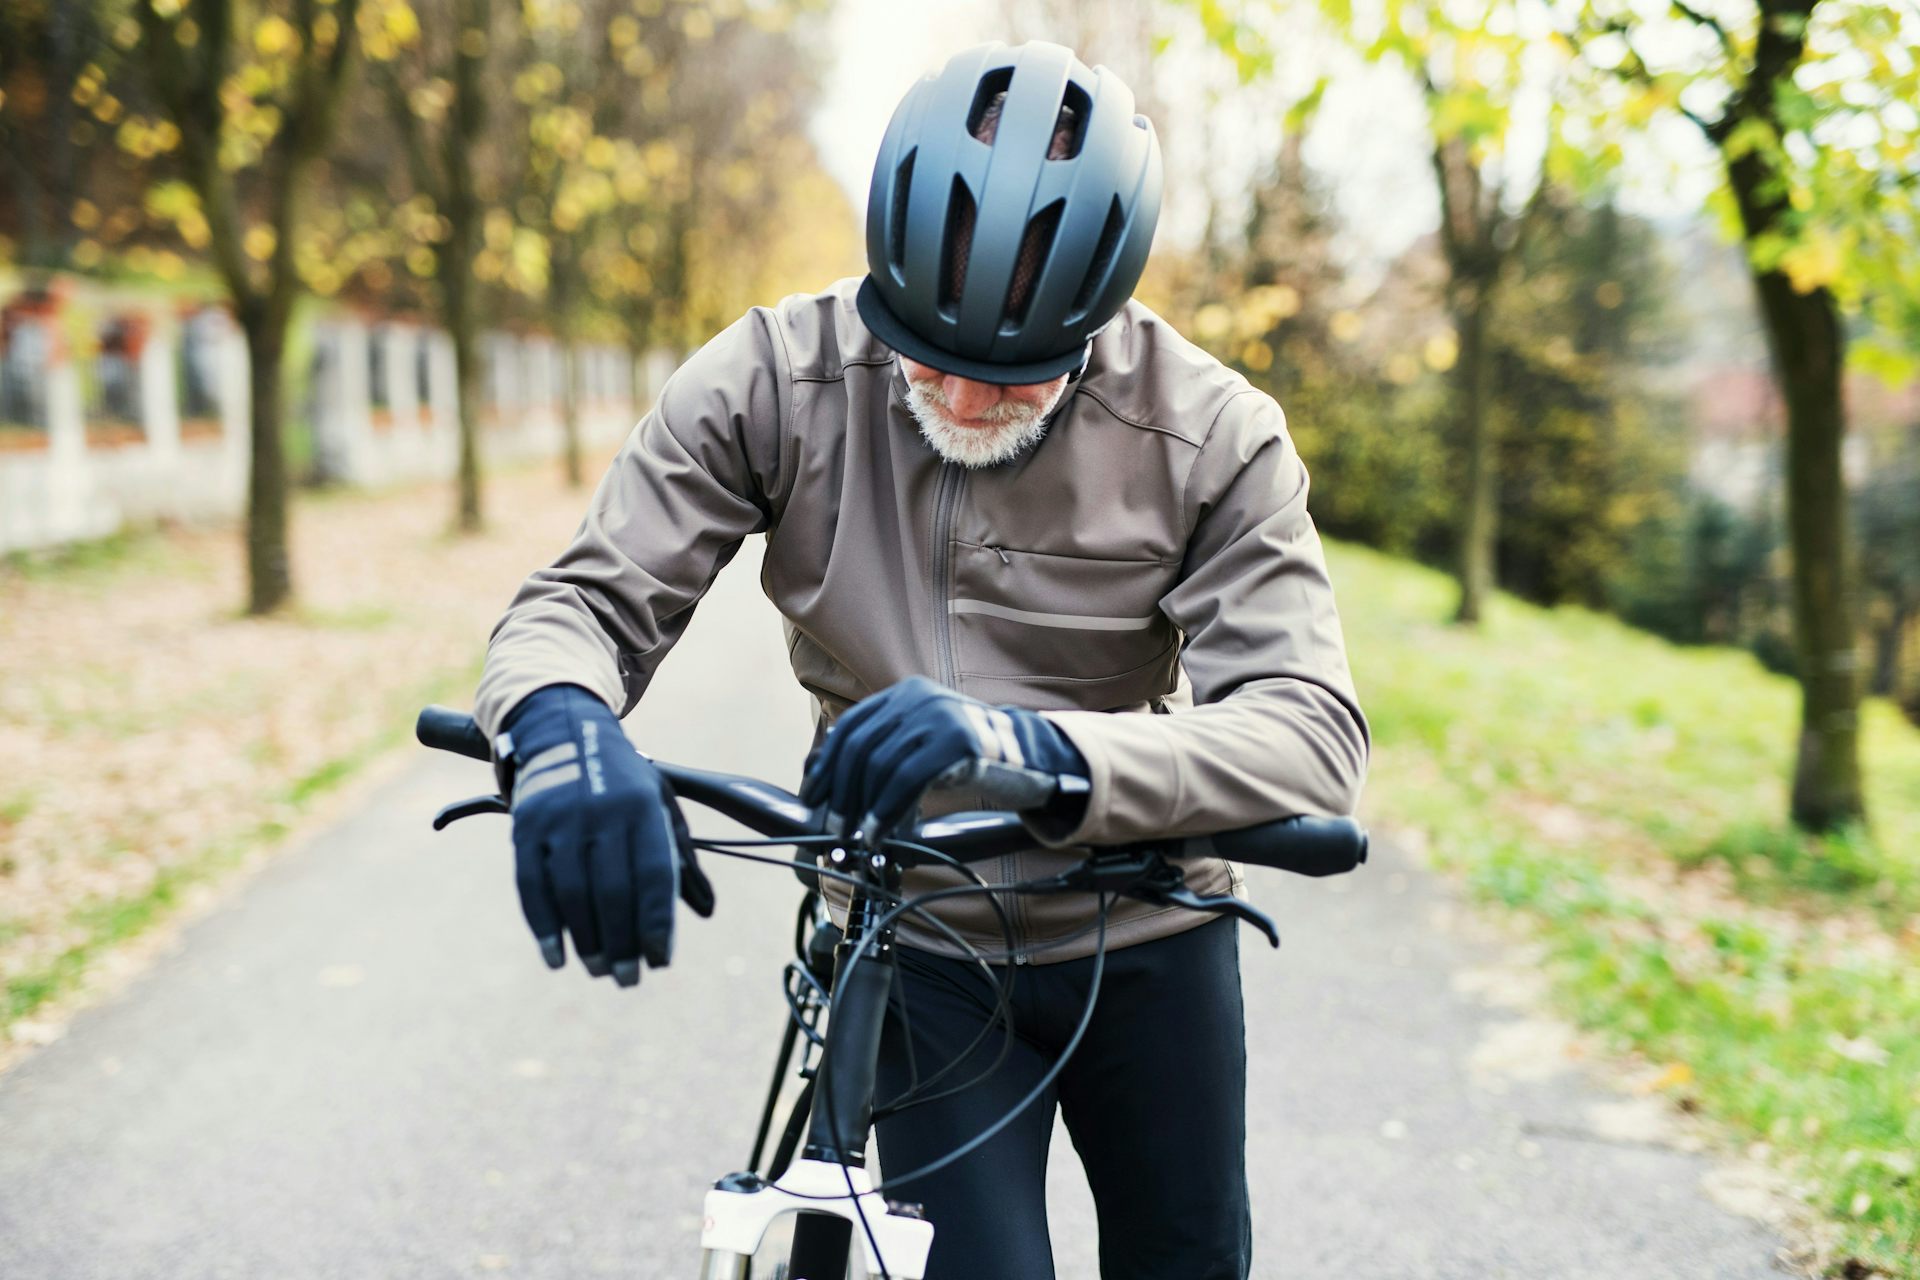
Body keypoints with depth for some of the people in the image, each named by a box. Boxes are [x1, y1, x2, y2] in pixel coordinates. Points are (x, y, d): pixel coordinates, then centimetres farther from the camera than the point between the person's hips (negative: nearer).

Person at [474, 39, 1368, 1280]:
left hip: (1148, 947, 1)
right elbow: (580, 603, -17)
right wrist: (564, 729, -43)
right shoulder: (777, 378, -18)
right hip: (921, 954, -1)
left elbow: (1315, 731, -30)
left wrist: (1036, 749, -49)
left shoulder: (1215, 434, -20)